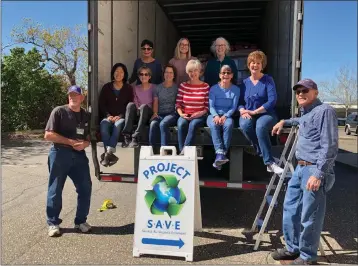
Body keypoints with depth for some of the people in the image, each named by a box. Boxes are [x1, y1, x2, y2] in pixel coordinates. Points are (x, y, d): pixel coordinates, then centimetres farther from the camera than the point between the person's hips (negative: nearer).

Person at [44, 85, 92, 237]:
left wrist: (85, 144, -7)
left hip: (79, 155, 4)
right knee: (55, 189, 4)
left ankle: (81, 221, 19)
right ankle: (53, 223, 19)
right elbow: (48, 135, -9)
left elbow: (90, 137, 16)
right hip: (59, 154, -4)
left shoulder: (86, 116, 12)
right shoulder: (59, 111, -3)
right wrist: (70, 142, -14)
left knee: (85, 187, 3)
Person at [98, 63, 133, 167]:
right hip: (108, 116, 1)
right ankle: (110, 154, -39)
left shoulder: (128, 88, 11)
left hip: (121, 117, -1)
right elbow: (101, 104, 8)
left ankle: (108, 153, -42)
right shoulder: (106, 87, 14)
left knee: (117, 125, -37)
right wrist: (108, 115, -10)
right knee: (104, 125, -34)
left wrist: (120, 116, -12)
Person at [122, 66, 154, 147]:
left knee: (144, 106, -34)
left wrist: (142, 109, -13)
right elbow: (135, 103, 7)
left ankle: (135, 137, -42)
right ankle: (127, 136, -38)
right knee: (130, 104, -28)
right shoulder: (136, 88, 17)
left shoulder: (154, 88, 7)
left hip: (148, 115, -2)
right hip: (137, 115, 3)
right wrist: (138, 110, -13)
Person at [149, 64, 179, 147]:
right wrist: (155, 113, -6)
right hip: (160, 114, 2)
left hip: (172, 113, -2)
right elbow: (155, 102, 10)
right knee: (153, 124, -30)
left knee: (163, 124, -34)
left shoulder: (177, 87, 9)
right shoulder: (158, 87, 17)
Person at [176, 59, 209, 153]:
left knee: (193, 124, -34)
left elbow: (207, 106, 3)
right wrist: (181, 114, -10)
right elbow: (178, 103, 7)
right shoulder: (183, 85, 11)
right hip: (185, 116, 2)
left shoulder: (205, 86, 6)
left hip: (199, 116, -1)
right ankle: (181, 151, -26)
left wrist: (200, 113, -15)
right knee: (181, 124, -31)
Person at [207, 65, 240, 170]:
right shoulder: (214, 88, 6)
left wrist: (225, 116, -18)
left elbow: (234, 107, 0)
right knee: (214, 125, -35)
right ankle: (220, 153, -44)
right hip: (214, 115, 0)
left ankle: (220, 155, -36)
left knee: (228, 124, -35)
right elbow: (211, 106, -1)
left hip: (227, 115, 0)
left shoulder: (236, 89, 7)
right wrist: (216, 116, -21)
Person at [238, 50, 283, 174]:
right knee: (244, 125, -33)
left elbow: (272, 100, -9)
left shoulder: (268, 80, 3)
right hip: (248, 115, 3)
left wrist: (255, 112, -15)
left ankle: (269, 163, -31)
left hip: (266, 113, -3)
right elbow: (240, 102, 11)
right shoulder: (245, 82, 14)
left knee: (260, 126, -38)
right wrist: (243, 111, -12)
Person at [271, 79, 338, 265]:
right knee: (290, 208, 16)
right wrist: (285, 122, 38)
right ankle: (293, 248, 31)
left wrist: (318, 173, -24)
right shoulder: (305, 113, 17)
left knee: (309, 217, 0)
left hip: (314, 170, -10)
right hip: (300, 167, 10)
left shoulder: (324, 111, -11)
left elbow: (329, 146, -19)